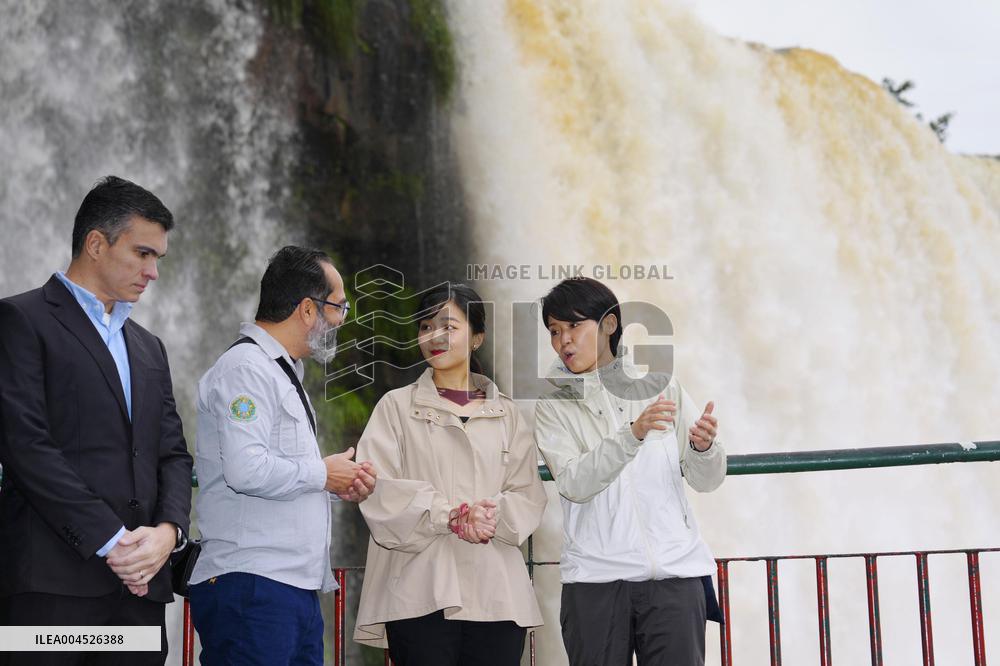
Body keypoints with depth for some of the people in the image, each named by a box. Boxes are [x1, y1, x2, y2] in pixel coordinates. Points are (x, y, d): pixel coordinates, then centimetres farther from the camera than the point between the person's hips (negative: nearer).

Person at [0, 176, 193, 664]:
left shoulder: (149, 348, 22)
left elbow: (173, 454, 17)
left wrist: (169, 529, -4)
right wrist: (111, 540, -13)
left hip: (139, 580, 6)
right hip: (53, 580, -6)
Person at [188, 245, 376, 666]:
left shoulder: (282, 371, 23)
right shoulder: (246, 367, -10)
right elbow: (246, 470, -22)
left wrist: (341, 485, 9)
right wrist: (323, 473, -8)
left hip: (298, 585, 10)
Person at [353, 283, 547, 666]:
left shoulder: (505, 413, 14)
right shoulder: (397, 407, 8)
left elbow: (529, 495, 7)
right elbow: (379, 492, -4)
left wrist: (493, 516, -14)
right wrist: (451, 515, -15)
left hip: (495, 592, 2)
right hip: (421, 592, -2)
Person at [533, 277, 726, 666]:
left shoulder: (660, 386, 8)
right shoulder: (553, 410, 6)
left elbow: (705, 481, 5)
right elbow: (573, 483, -12)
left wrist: (704, 447, -17)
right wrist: (633, 434, -25)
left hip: (674, 573, 0)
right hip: (595, 578, 0)